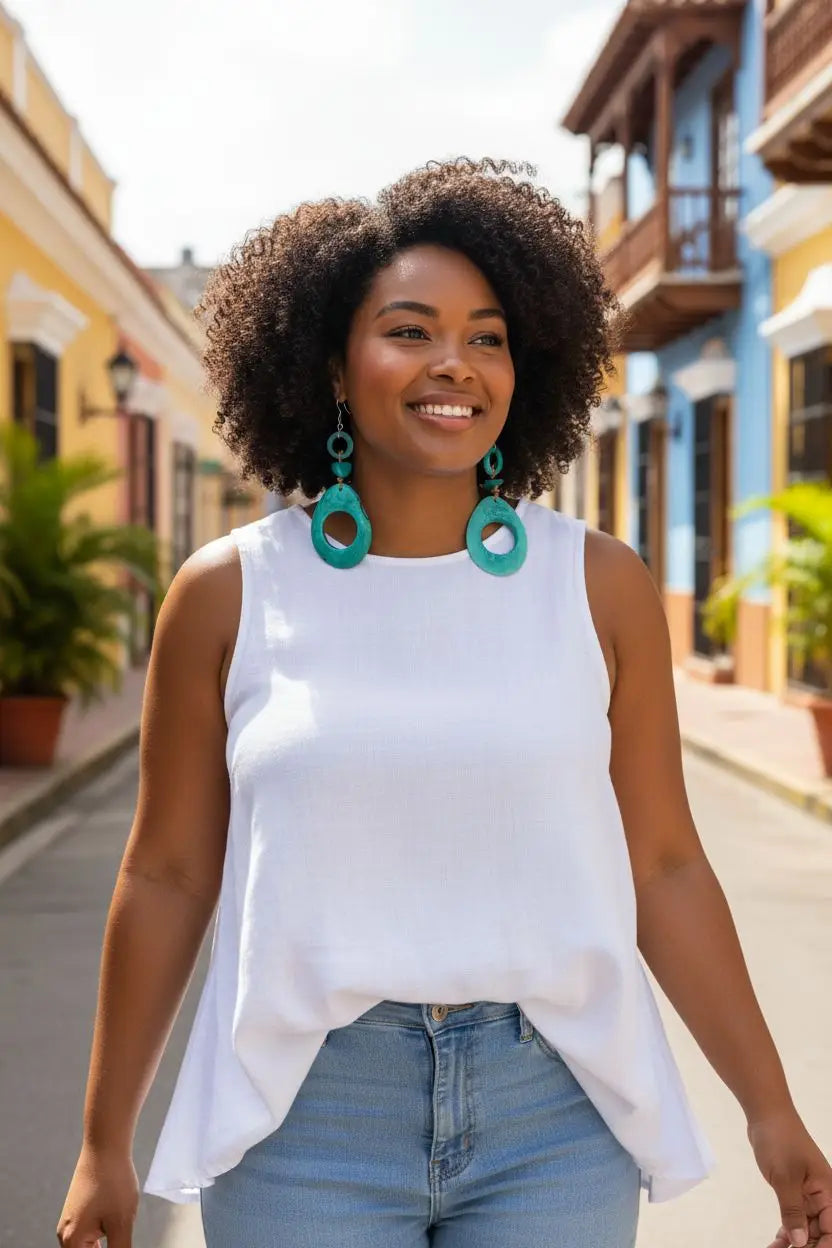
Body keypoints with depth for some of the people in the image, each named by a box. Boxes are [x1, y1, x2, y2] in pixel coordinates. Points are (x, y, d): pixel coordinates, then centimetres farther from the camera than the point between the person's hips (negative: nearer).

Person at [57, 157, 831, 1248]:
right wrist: (105, 1144, 7)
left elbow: (663, 868, 4)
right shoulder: (230, 593, -2)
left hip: (554, 1118, 1)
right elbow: (167, 876, 3)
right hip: (306, 1116, 0)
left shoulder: (600, 585, 0)